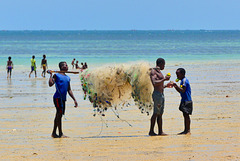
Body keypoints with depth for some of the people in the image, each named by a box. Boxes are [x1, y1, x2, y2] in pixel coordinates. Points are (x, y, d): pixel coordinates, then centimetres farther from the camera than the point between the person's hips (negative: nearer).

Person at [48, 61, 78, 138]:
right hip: (58, 97, -8)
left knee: (59, 115, 12)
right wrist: (51, 75, -18)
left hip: (63, 98, 8)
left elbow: (69, 90, 22)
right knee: (59, 114, -10)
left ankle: (54, 133, 19)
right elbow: (50, 84, -19)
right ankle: (60, 134, -10)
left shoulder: (67, 78, 18)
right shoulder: (56, 75, -4)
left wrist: (74, 100, 19)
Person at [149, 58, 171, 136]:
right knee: (156, 113, -11)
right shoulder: (153, 71, -8)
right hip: (157, 94, -10)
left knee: (160, 114, 8)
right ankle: (151, 131, -10)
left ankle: (160, 131, 10)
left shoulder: (159, 72, 21)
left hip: (161, 94, 10)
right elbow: (155, 83, -22)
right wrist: (164, 79, -18)